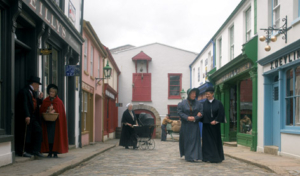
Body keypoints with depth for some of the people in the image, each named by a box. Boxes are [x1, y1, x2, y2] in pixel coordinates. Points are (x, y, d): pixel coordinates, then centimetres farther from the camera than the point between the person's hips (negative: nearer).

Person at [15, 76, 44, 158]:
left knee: (38, 131, 2)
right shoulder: (24, 91, -12)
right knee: (24, 134, -3)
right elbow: (24, 104, -21)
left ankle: (35, 151, 5)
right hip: (25, 117, -9)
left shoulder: (34, 92, 18)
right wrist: (27, 116, -28)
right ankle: (21, 151, 7)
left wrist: (40, 98, 3)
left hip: (33, 117, 9)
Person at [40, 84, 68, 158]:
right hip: (47, 122, 2)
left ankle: (55, 152, -2)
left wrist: (54, 112, -17)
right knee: (48, 137, -1)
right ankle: (50, 152, 4)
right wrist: (46, 113, -13)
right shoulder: (45, 101, 9)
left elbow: (61, 113, -1)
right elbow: (41, 111, 6)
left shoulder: (59, 102, 3)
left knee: (55, 136, -6)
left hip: (55, 122, -2)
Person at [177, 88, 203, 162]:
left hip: (195, 125, 2)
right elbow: (180, 112, -7)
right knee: (187, 141, 1)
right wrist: (187, 118, -18)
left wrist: (194, 118, -15)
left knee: (194, 140, -4)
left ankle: (193, 156, -3)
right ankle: (187, 156, 9)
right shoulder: (182, 103, -2)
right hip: (185, 125, -2)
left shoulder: (198, 103, 5)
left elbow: (201, 113, 0)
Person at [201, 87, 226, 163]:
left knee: (216, 140, 5)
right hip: (206, 125, 1)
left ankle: (217, 157, 16)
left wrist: (216, 121, -11)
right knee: (207, 141, -1)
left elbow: (221, 113, -4)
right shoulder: (204, 104, 4)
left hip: (215, 126, -1)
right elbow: (202, 113, 4)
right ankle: (208, 157, 4)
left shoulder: (218, 103, -1)